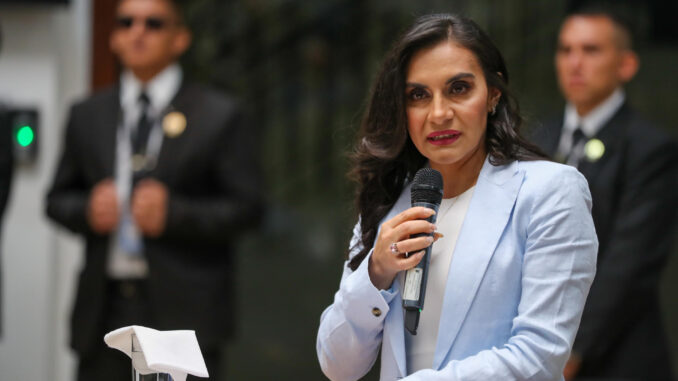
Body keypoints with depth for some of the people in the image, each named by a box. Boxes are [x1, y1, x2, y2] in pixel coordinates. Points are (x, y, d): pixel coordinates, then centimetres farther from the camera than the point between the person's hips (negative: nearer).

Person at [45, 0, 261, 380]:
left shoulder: (219, 116, 2)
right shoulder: (87, 116, 14)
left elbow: (245, 207, -2)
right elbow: (58, 198, 17)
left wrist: (173, 213, -17)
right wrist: (87, 209, -6)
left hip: (184, 312, -4)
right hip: (104, 311, 4)